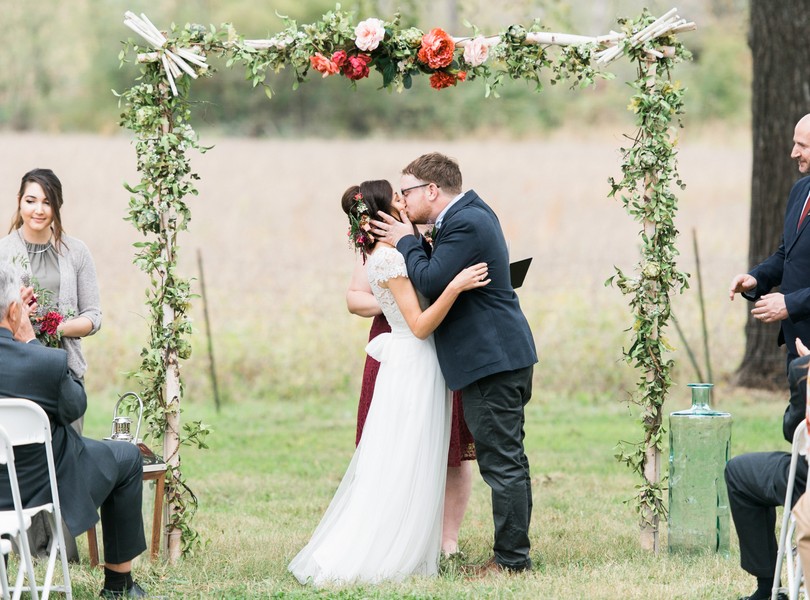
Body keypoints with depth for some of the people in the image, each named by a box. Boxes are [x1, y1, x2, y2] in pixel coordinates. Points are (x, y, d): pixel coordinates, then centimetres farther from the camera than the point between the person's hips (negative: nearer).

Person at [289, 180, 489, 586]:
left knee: (414, 469, 13)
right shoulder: (390, 259, -18)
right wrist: (455, 287, -34)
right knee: (403, 470, -6)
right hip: (413, 366, -10)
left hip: (418, 366, 10)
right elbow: (420, 325, -22)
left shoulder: (388, 255, 12)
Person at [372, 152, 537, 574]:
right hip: (499, 354, 11)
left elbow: (431, 282, -22)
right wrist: (413, 240, 4)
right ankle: (513, 552, 19)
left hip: (491, 361, -11)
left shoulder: (466, 224, -18)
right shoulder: (469, 213, 15)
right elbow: (439, 270, 17)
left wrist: (406, 241, -8)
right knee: (505, 461, 14)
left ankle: (511, 559, -2)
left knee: (501, 462, -6)